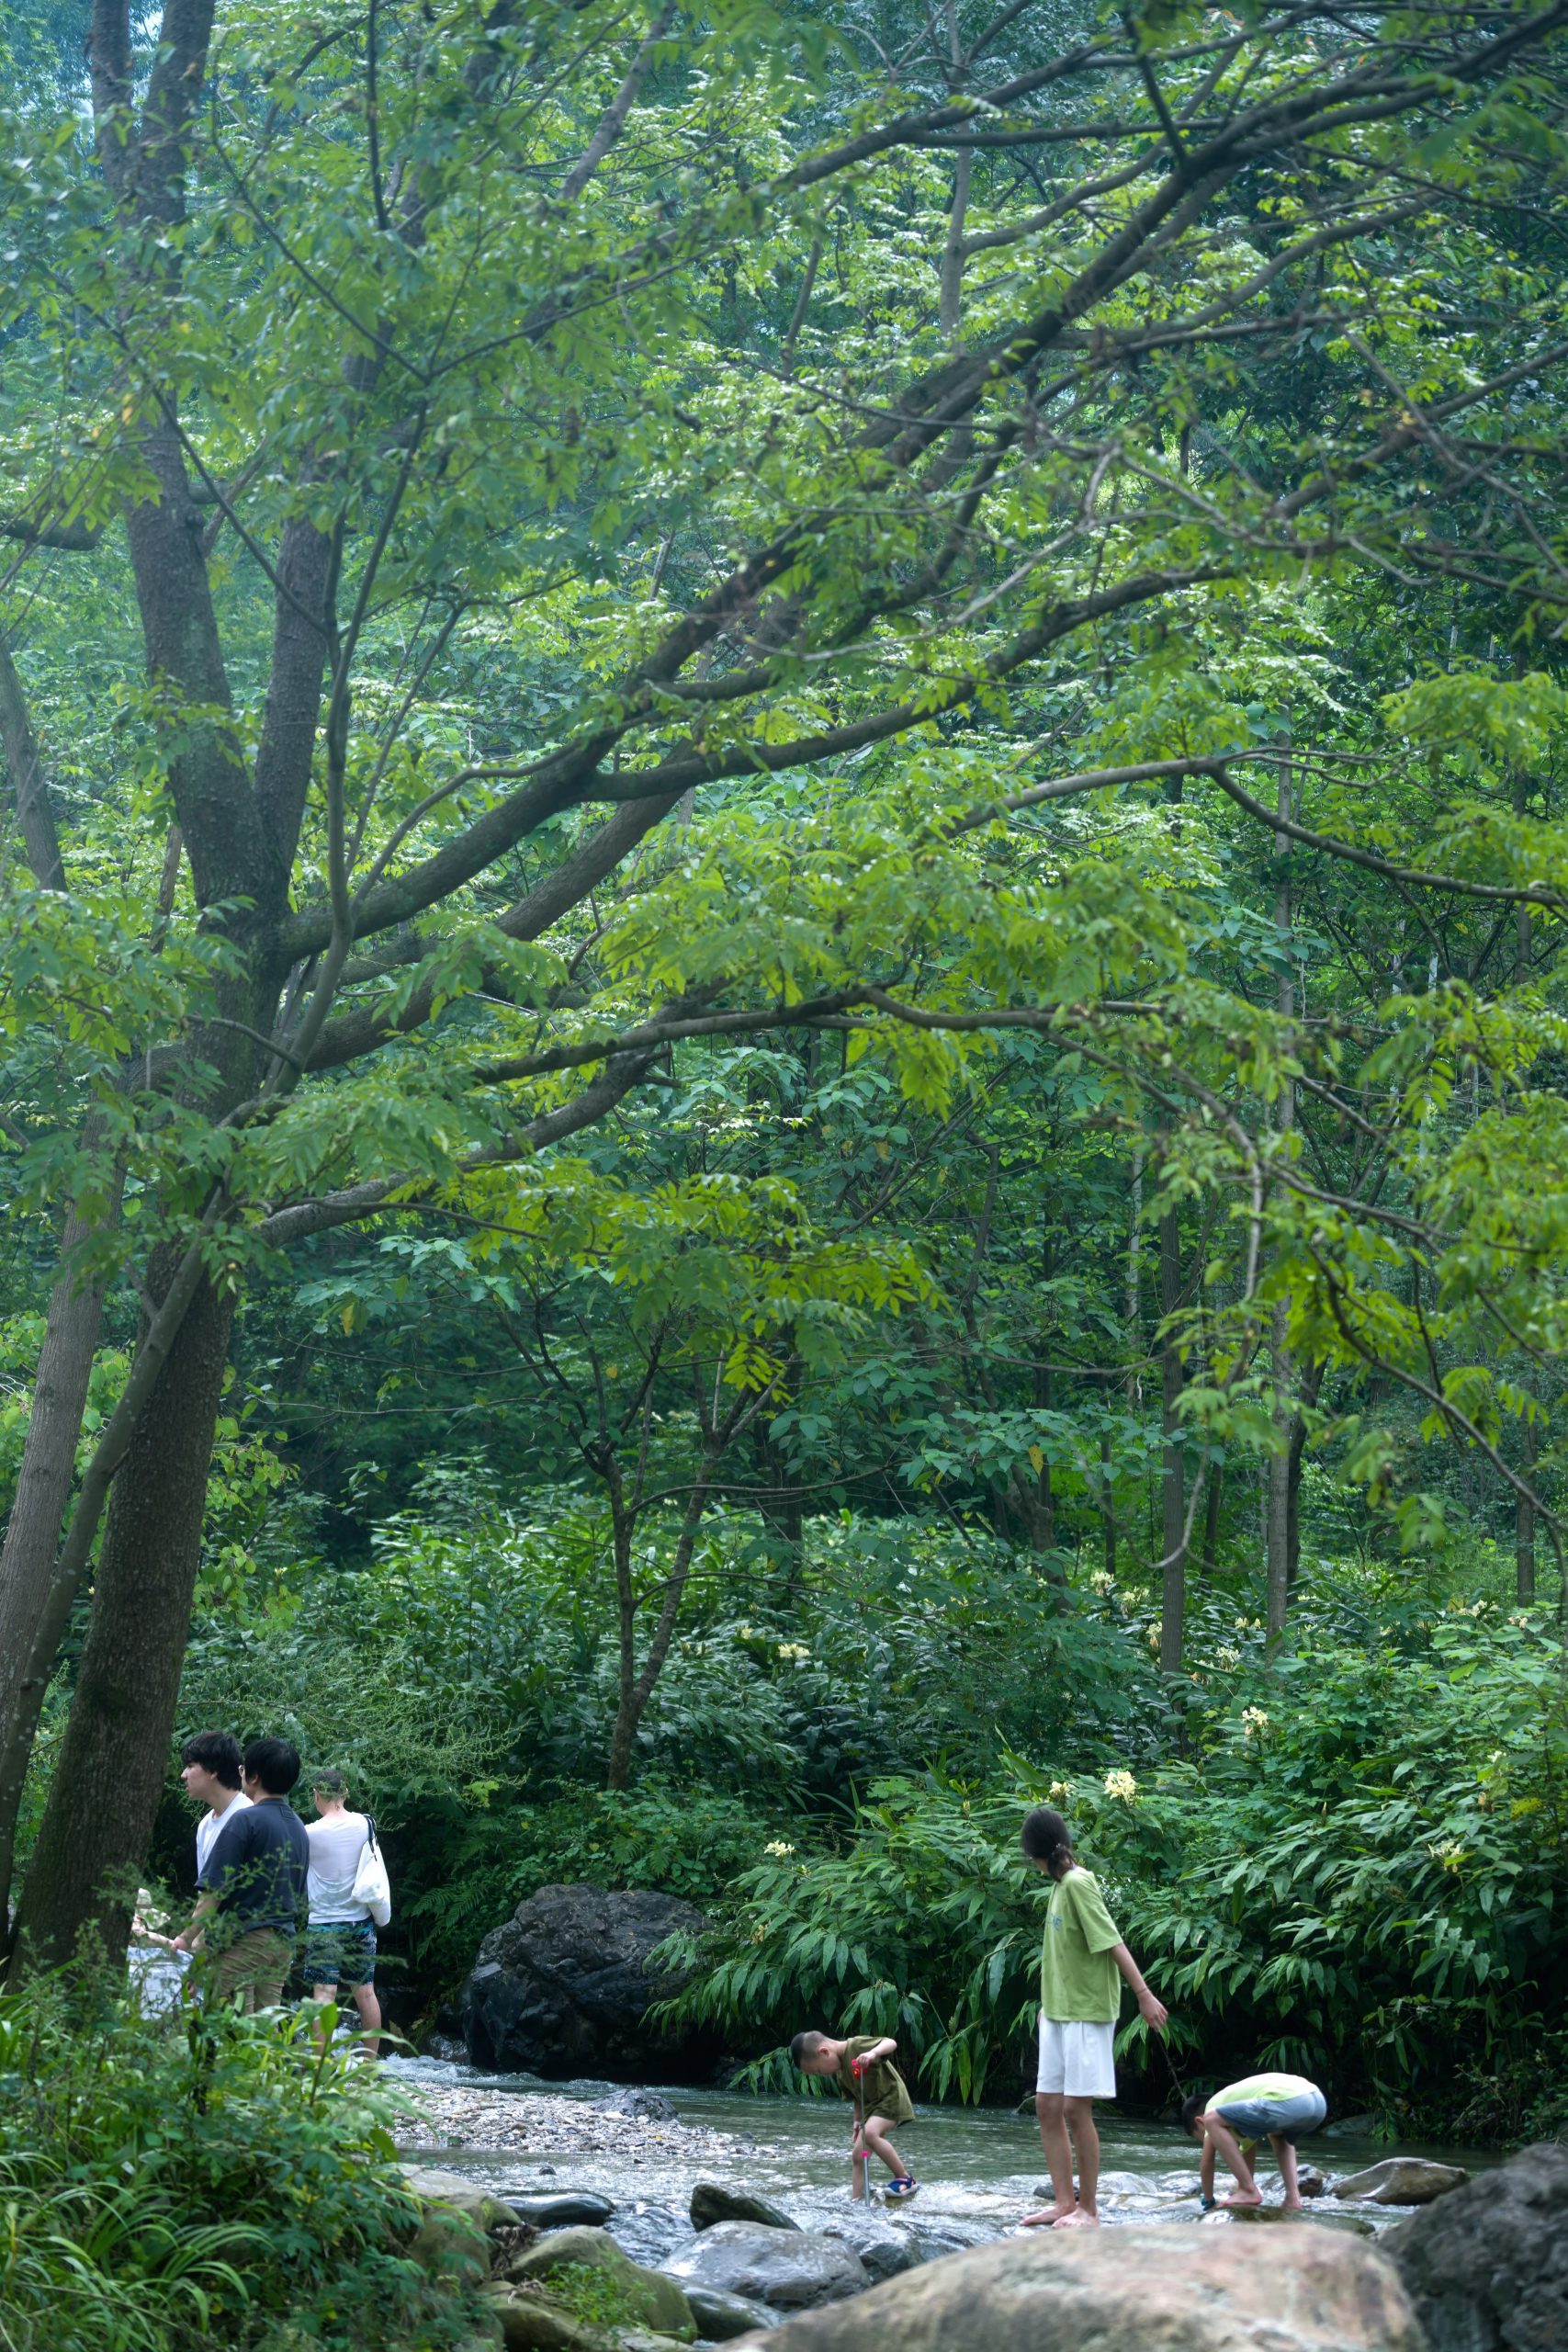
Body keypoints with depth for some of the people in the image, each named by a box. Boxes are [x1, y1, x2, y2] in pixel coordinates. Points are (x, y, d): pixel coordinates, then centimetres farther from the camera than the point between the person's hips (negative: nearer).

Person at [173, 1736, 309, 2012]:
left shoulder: (245, 1821, -9)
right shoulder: (299, 1828, 16)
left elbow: (215, 1890, -13)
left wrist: (188, 1938, -5)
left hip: (243, 1941, -8)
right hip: (283, 1944, 8)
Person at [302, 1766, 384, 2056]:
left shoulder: (312, 1833, -13)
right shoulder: (364, 1824, 1)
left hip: (323, 1923, -4)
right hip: (360, 1921, 4)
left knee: (324, 1994, -6)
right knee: (365, 1992, 9)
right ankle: (371, 2061, 16)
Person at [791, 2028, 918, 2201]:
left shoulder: (857, 2045, -20)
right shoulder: (840, 2074, 7)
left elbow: (891, 2043, -29)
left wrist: (873, 2053, -46)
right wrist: (858, 2121, 18)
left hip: (892, 2097, -9)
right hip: (871, 2104, 9)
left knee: (870, 2133, -31)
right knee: (857, 2156, 1)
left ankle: (906, 2179, -19)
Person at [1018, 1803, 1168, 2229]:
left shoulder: (1079, 1883, -15)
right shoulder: (1061, 1884, 12)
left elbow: (1112, 1940, -19)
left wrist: (1143, 1994, -23)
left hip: (1087, 2012, -9)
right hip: (1058, 2012, 9)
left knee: (1075, 2108, -7)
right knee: (1047, 2106, 8)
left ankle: (1088, 2210, 0)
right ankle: (1064, 2203, 12)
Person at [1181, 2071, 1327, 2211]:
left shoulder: (1214, 2106, 19)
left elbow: (1206, 2162, 19)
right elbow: (1246, 2154, 47)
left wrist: (1208, 2203, 28)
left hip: (1289, 2102, -9)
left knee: (1213, 2121, 0)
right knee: (1278, 2134, 41)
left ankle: (1250, 2192, -1)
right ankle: (1293, 2198, 19)